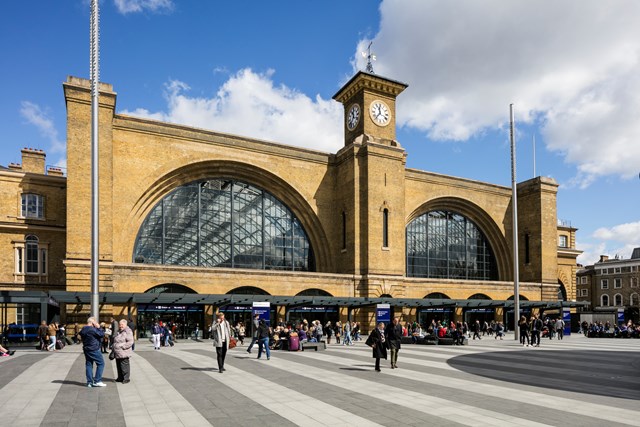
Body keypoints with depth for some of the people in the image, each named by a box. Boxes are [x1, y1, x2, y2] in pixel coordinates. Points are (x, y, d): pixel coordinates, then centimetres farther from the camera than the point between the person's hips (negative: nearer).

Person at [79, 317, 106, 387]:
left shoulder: (83, 330, 8)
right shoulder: (93, 329, -19)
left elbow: (81, 337, 20)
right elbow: (102, 335, -14)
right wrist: (98, 328, -8)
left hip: (86, 349, 8)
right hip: (94, 350, -8)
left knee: (88, 365, 11)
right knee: (101, 363, 0)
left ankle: (89, 382, 12)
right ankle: (97, 381, -4)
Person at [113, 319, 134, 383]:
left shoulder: (128, 331, -9)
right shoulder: (118, 332, 18)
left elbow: (130, 342, -16)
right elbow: (114, 341, 29)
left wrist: (122, 346, -19)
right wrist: (113, 347, 17)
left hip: (124, 353, -8)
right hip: (117, 353, 8)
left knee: (124, 366, -4)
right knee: (118, 366, 14)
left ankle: (126, 378, 4)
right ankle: (120, 378, 26)